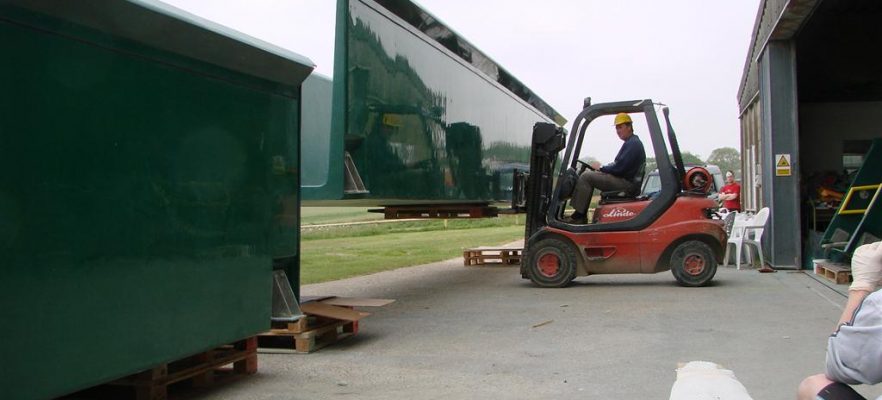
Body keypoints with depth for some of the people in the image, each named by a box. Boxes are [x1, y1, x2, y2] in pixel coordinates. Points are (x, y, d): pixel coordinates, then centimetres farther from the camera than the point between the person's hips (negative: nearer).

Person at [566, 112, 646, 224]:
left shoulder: (633, 143, -14)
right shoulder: (631, 142, 20)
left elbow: (619, 168, -21)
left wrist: (601, 168, -6)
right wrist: (603, 168, 7)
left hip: (625, 182, -11)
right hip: (623, 179, 11)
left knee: (586, 177, -15)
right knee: (589, 174, 13)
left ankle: (578, 216, -13)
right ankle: (581, 215, 5)